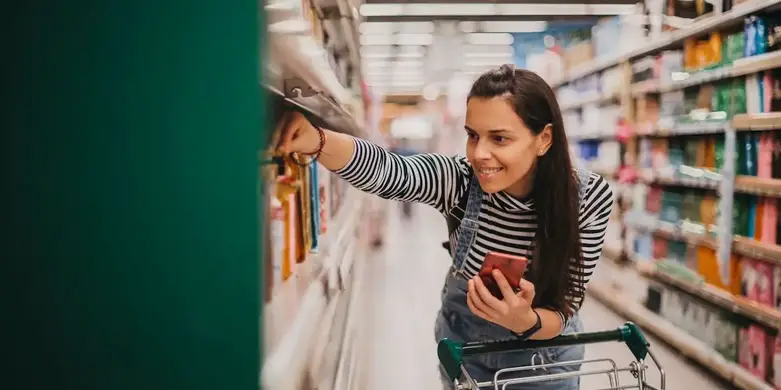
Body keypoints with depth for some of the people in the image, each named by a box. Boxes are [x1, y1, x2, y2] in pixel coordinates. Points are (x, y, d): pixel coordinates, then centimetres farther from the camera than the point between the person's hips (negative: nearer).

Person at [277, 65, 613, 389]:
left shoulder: (589, 199, -22)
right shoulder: (461, 180, -23)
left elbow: (564, 311, -20)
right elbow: (386, 170, -43)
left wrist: (525, 321, -42)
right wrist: (316, 141, -61)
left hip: (544, 351, -1)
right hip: (464, 343, 1)